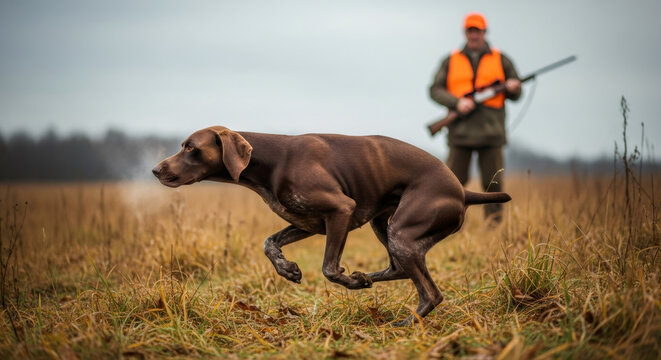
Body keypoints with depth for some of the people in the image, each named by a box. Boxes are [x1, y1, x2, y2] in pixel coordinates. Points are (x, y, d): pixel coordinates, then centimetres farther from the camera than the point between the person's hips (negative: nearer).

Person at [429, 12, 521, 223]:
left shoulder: (500, 60, 13)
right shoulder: (451, 61, 13)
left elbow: (516, 95, 14)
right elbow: (435, 90, 6)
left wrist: (512, 88, -10)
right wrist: (457, 102, -10)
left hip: (491, 132, 0)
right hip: (460, 132, 0)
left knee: (493, 183, 0)